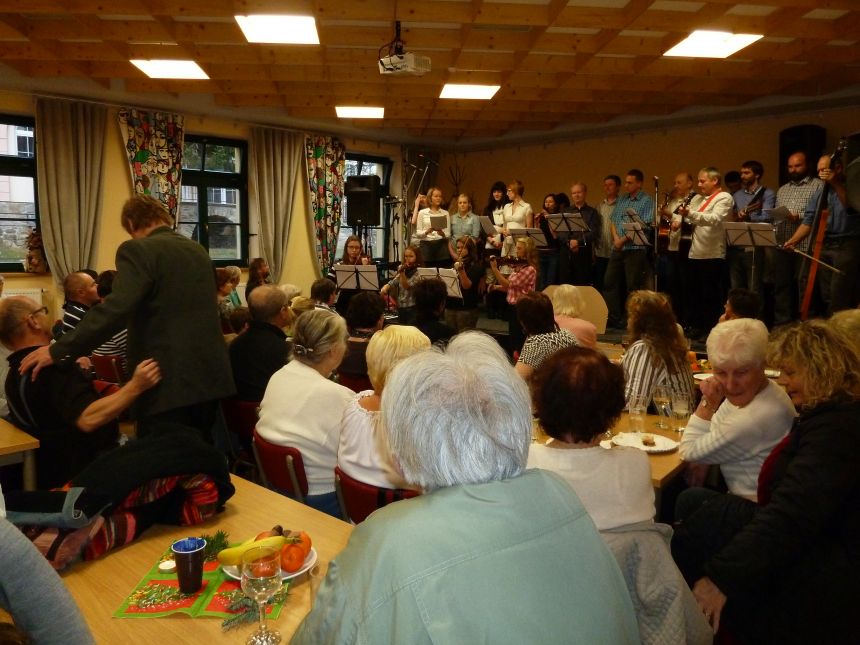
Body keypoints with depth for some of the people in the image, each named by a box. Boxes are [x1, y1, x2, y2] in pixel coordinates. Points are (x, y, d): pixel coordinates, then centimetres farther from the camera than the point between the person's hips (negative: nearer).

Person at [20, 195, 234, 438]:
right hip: (209, 376, 7)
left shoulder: (137, 250, -8)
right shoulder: (199, 250, 14)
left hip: (168, 381, -7)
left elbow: (116, 310, -20)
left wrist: (58, 351, -14)